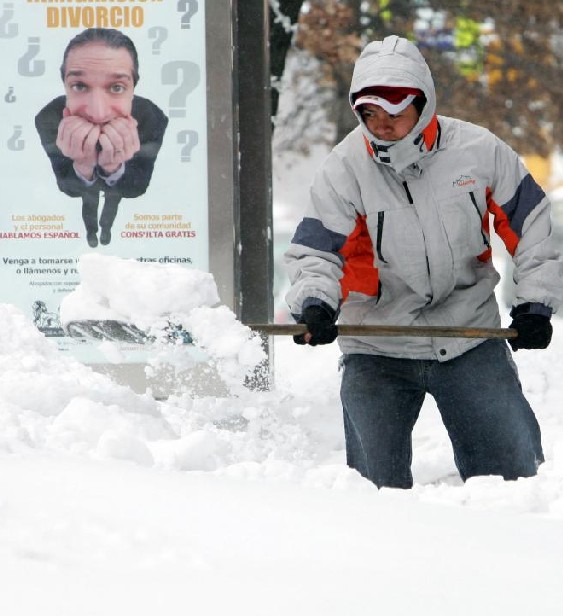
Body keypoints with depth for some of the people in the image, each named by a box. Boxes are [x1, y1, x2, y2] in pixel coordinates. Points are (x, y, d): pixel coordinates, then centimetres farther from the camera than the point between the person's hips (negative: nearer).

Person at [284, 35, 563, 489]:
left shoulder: (478, 151, -8)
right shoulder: (345, 168, -11)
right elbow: (316, 251, -11)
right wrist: (315, 303, -31)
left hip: (471, 340, 1)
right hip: (378, 348, -1)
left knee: (517, 468, 4)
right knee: (377, 484, -3)